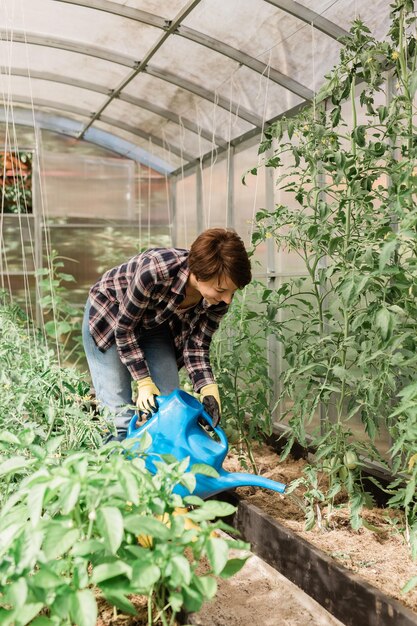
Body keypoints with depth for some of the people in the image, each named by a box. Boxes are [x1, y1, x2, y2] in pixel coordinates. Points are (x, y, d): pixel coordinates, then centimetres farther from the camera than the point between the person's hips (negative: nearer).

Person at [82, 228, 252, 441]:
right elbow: (124, 328, -26)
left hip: (155, 326, 5)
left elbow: (196, 346, -13)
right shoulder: (154, 270, -40)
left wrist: (209, 391, -27)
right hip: (108, 315, -4)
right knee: (119, 412, -11)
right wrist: (144, 383, -25)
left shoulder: (219, 298, -25)